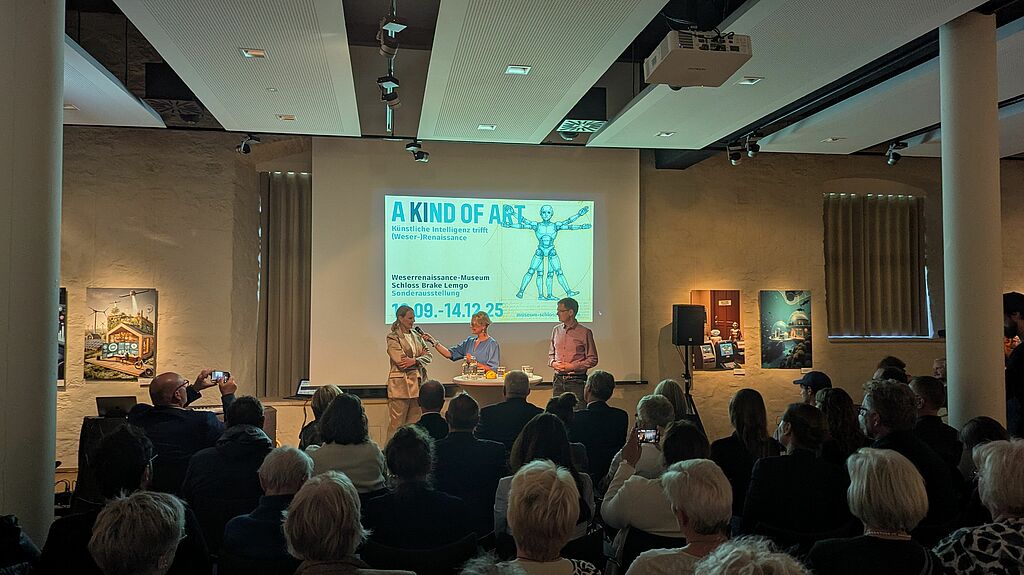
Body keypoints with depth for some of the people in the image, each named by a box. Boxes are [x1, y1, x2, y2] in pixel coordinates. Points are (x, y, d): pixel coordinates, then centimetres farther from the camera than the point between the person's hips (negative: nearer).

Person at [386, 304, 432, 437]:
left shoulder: (417, 335, 16)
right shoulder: (393, 337, -3)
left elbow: (428, 356, 7)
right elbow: (401, 361, -13)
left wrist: (415, 360, -11)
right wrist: (420, 359, -5)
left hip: (417, 383, 6)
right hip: (400, 385, -6)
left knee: (414, 424, 8)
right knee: (397, 424, -3)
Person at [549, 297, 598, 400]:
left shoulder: (585, 332, -3)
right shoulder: (556, 330, 11)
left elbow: (593, 359, -3)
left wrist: (573, 366, -13)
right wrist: (553, 363, -1)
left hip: (577, 381, -4)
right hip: (558, 380, 4)